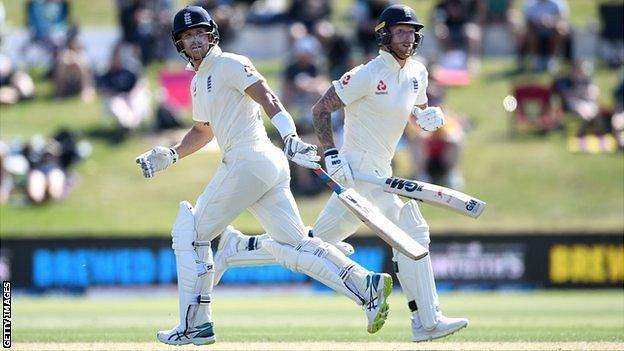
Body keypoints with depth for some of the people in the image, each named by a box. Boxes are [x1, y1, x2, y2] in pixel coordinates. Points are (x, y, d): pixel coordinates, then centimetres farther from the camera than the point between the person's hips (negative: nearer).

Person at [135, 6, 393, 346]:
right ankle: (366, 285, -9)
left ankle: (195, 325, 3)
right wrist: (170, 155, 24)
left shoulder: (230, 65, -5)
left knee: (191, 234, 0)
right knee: (293, 246, 2)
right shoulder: (198, 82, 23)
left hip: (249, 161, -9)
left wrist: (290, 137, -33)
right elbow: (203, 130, 37)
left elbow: (267, 98, -18)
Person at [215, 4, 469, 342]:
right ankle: (427, 322, -7)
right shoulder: (368, 74, -14)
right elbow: (320, 109, -11)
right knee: (411, 232, -13)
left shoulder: (417, 73, 10)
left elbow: (416, 110, 26)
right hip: (358, 171, -9)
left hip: (378, 173, 9)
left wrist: (427, 116, 0)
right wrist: (331, 155, -21)